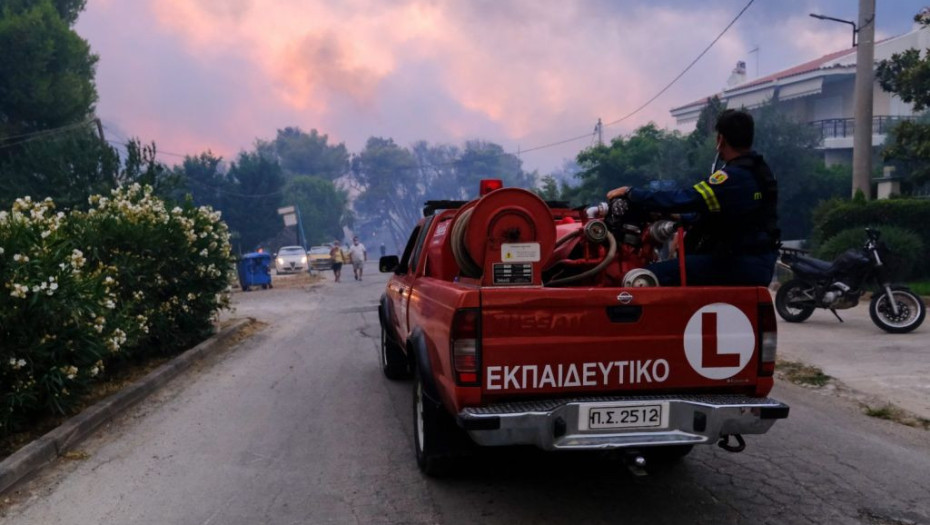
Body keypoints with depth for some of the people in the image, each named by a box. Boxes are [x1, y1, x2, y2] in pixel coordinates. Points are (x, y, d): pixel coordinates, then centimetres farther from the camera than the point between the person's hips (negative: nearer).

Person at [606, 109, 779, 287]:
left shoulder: (733, 177, -19)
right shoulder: (761, 171, 13)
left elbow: (684, 200, -23)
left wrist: (631, 194, -14)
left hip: (738, 267, -10)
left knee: (653, 276, -17)